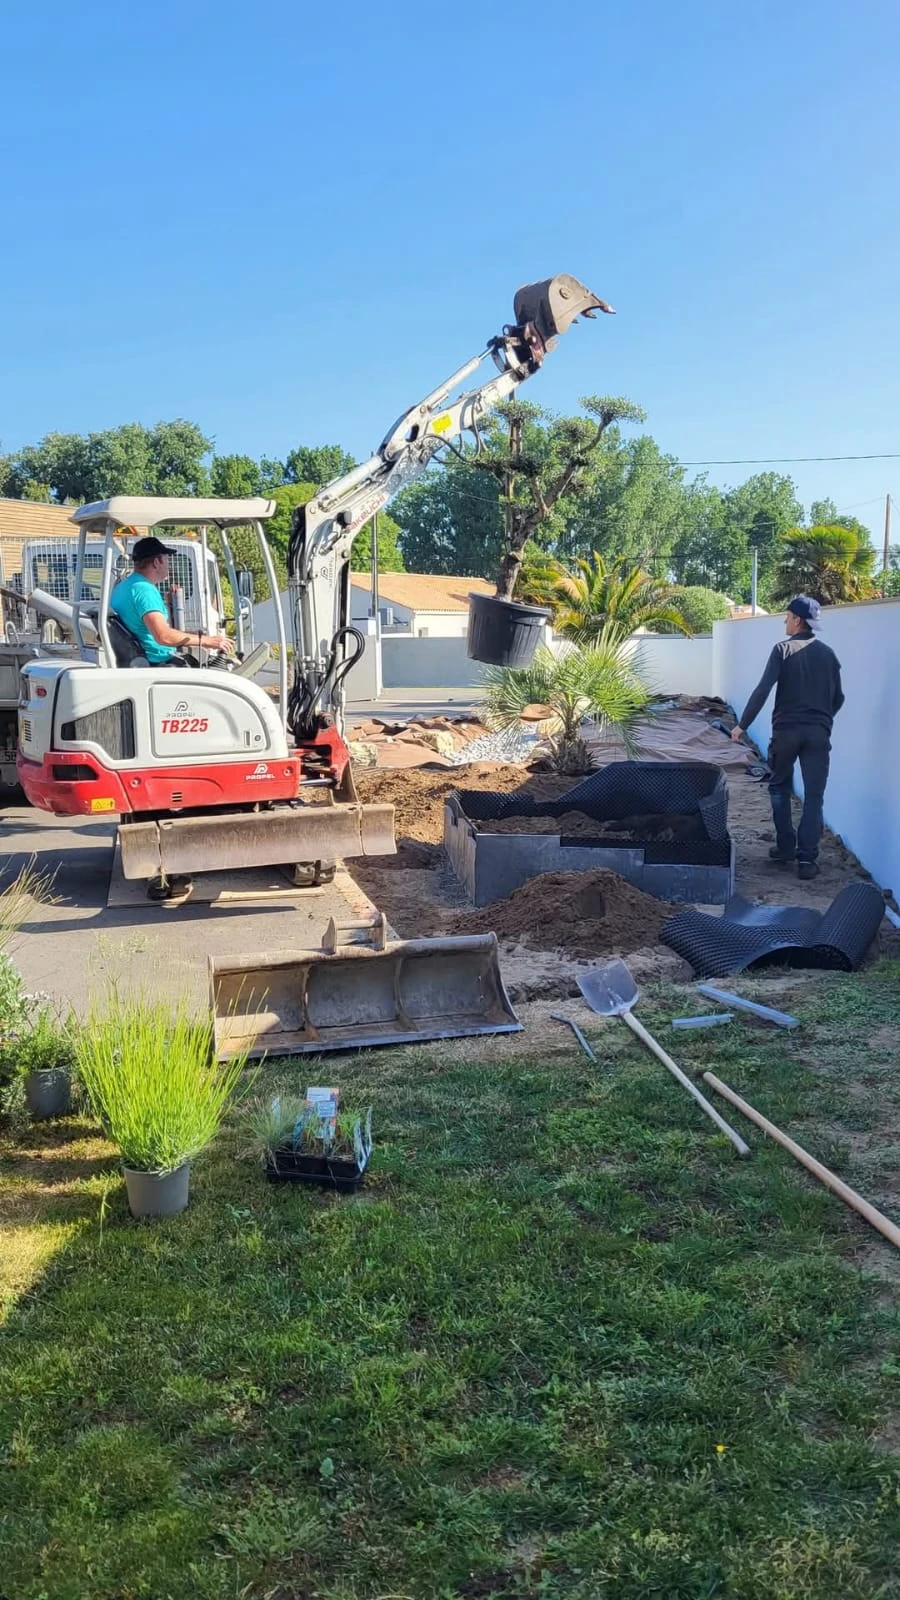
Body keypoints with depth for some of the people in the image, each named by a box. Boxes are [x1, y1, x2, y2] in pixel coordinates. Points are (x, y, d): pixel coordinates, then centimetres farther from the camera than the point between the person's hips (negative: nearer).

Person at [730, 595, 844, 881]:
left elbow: (763, 690, -13)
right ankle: (806, 858, -3)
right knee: (813, 796, 3)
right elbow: (838, 697, 13)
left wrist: (743, 724, -8)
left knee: (780, 788, 17)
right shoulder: (828, 654, 8)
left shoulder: (783, 650, -5)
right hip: (819, 733, 2)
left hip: (786, 729, -2)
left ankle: (785, 849, 17)